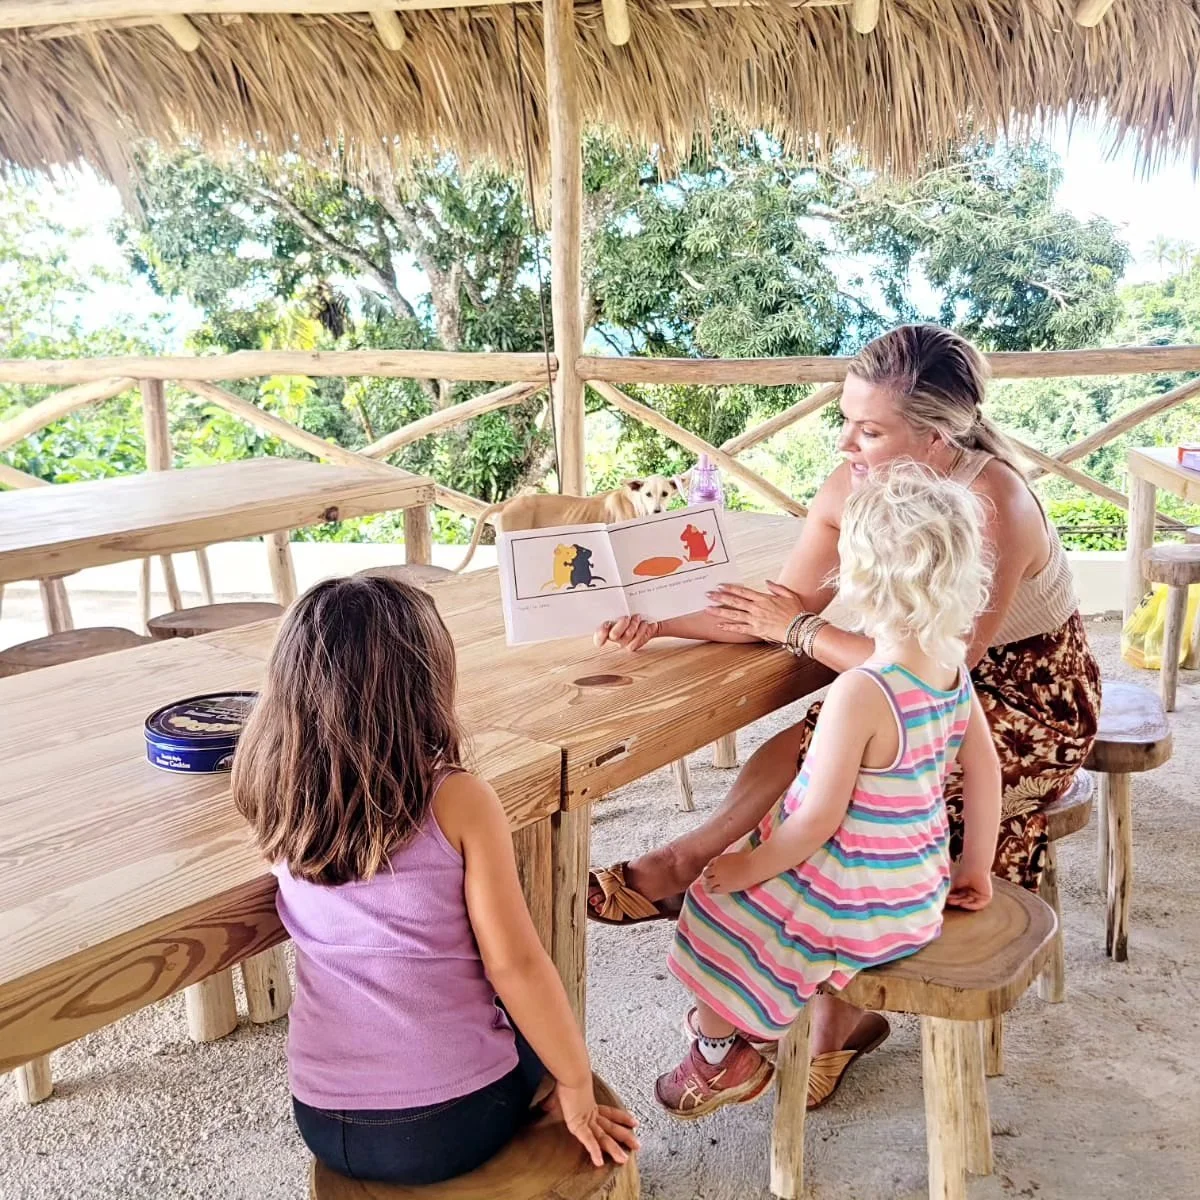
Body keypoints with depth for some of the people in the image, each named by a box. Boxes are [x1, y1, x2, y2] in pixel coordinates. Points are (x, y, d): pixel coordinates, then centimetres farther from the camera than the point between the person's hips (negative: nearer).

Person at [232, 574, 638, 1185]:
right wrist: (577, 1086, -4)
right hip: (454, 1119, -4)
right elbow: (514, 966, -16)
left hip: (322, 1121, 4)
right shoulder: (459, 802, -19)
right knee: (536, 1016, 29)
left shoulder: (278, 805, -8)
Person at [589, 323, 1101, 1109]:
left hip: (1027, 708, -6)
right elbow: (785, 604, -6)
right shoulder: (854, 487, -10)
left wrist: (798, 630, -24)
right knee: (816, 759, -16)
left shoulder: (992, 508, -30)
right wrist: (661, 626, -19)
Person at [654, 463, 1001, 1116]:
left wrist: (753, 866, -11)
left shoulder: (859, 693, -31)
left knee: (720, 905, 13)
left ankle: (721, 1051, 34)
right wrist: (975, 867, 17)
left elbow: (820, 816, -26)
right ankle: (746, 1016, 42)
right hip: (918, 888, 9)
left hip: (855, 902, -9)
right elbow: (985, 771, 4)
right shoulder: (953, 672, -6)